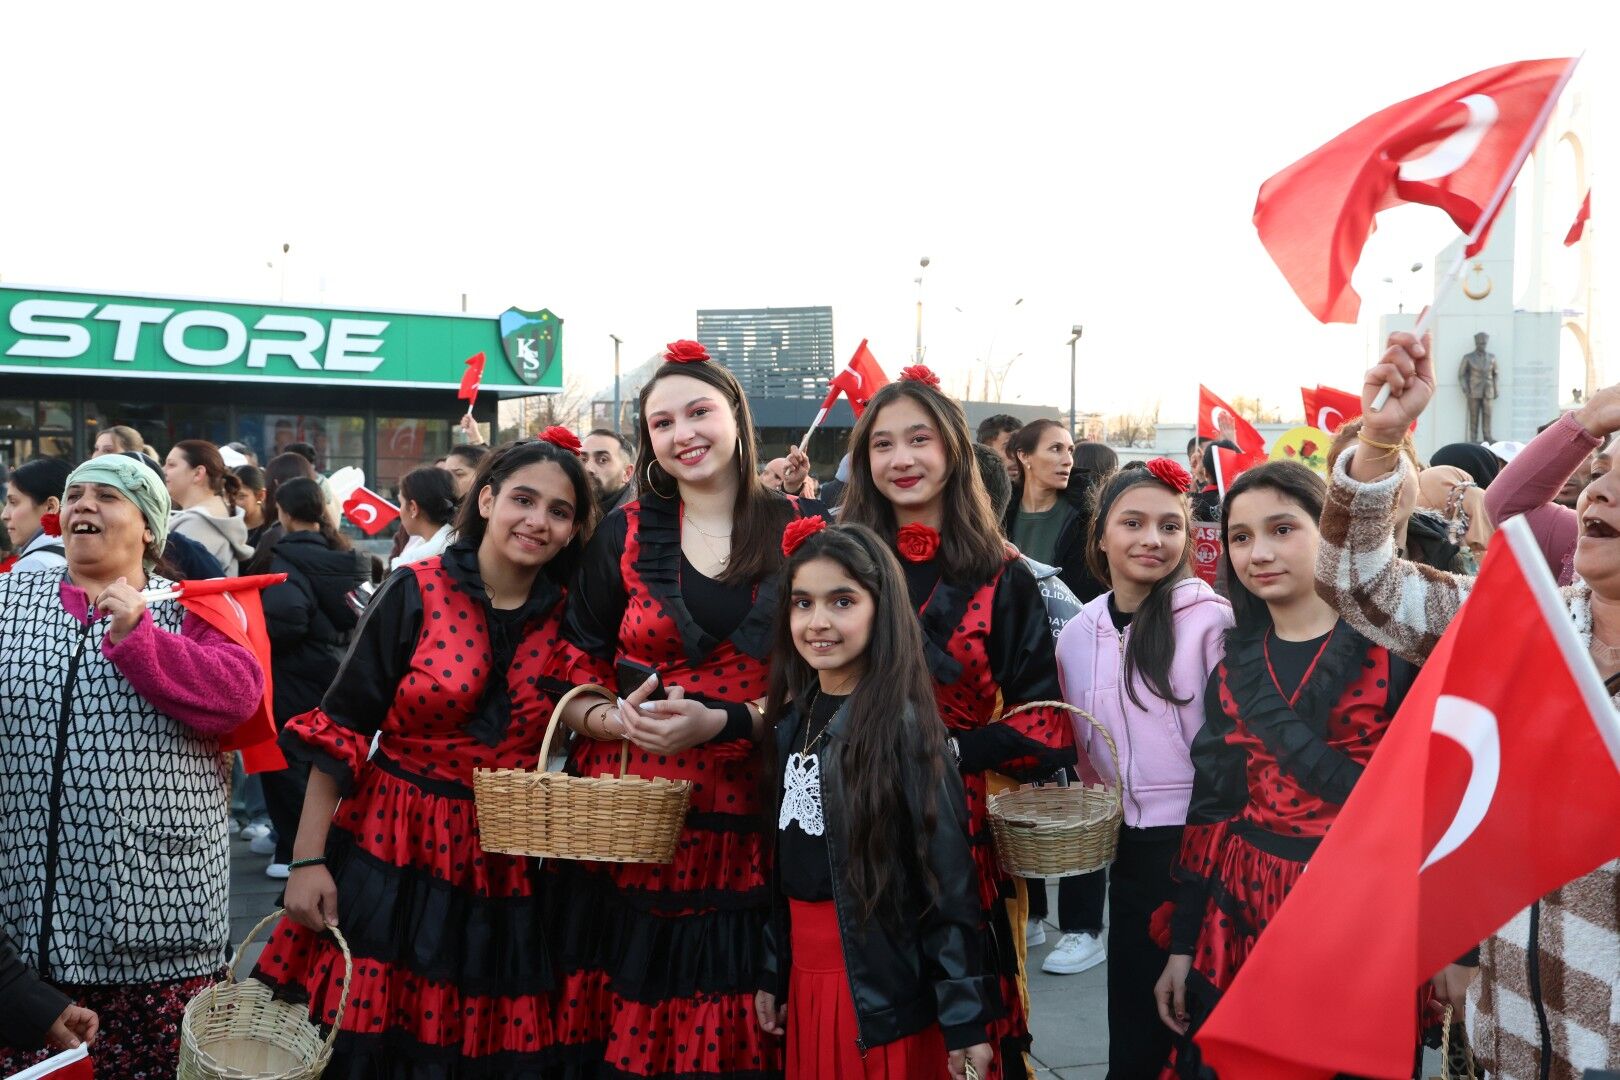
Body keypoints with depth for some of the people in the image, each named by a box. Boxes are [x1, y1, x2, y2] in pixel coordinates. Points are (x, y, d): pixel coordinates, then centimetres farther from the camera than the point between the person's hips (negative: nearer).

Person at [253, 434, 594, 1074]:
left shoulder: (566, 620, 2)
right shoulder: (416, 593, -6)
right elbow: (338, 730, -7)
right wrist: (307, 859, -11)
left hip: (501, 877, 3)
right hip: (391, 858, -2)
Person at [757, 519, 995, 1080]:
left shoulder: (904, 725, -14)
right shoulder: (791, 721, 6)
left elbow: (948, 881, -15)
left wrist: (964, 1017, -16)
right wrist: (773, 974, 14)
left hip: (884, 987, -6)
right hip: (806, 977, 6)